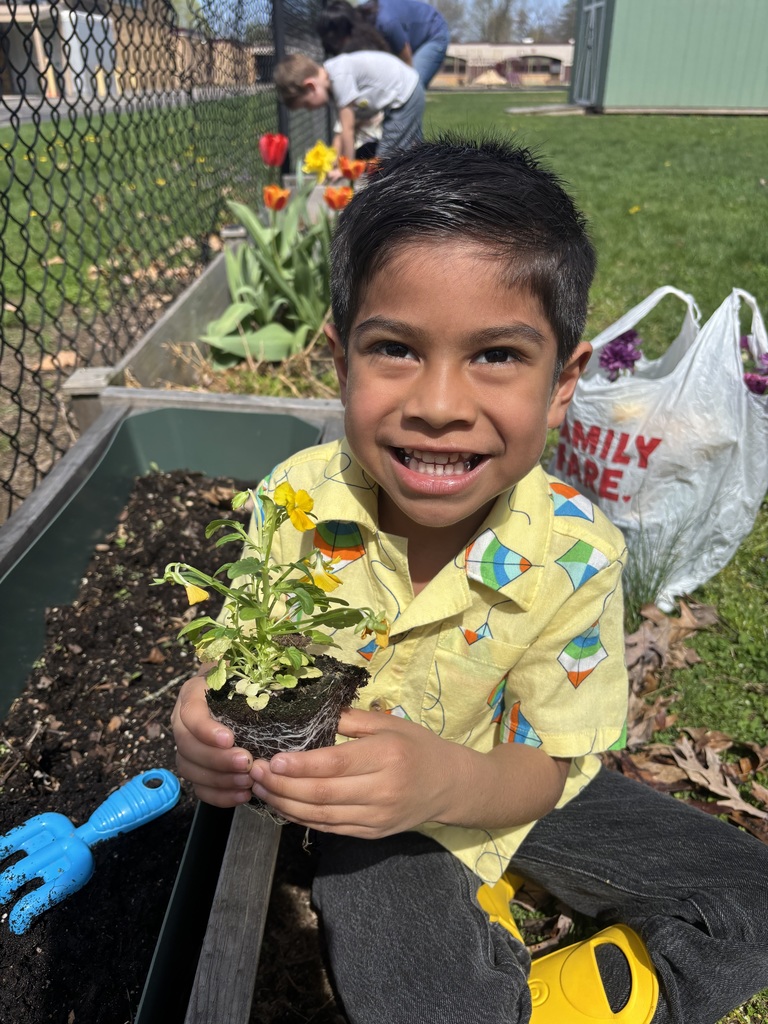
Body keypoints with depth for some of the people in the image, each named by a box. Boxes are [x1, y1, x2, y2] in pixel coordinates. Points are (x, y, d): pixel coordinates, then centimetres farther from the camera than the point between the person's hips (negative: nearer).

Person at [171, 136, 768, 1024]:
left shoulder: (572, 554, -23)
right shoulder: (296, 500, -21)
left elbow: (542, 769, -16)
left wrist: (448, 782, -40)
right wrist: (209, 719, -32)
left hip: (498, 789, 2)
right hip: (357, 800, -1)